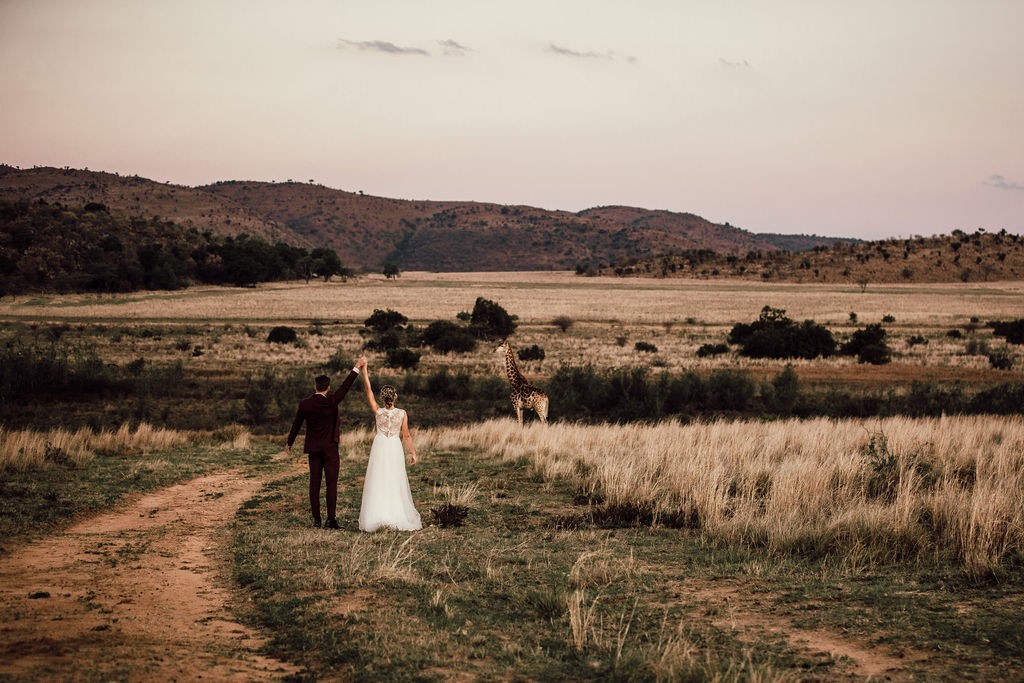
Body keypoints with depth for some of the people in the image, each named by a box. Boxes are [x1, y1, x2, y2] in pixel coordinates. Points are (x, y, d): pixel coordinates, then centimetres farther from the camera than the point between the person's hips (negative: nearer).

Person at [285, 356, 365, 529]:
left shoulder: (304, 404, -2)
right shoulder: (331, 401, -11)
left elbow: (296, 425, 7)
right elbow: (345, 386, -5)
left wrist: (289, 444, 21)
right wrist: (357, 366, 3)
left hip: (313, 449, 3)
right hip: (330, 448, -3)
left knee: (314, 483, 6)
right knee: (331, 483, -3)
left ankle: (316, 519, 6)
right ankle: (331, 518, -9)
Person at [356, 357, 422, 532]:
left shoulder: (377, 411, -9)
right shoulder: (402, 413, -8)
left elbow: (368, 390, -5)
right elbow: (406, 436, -6)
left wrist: (363, 368, -2)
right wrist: (413, 452, 4)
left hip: (379, 449, -1)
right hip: (395, 449, 1)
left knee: (377, 483, 2)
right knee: (396, 484, 7)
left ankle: (376, 517, -3)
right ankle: (399, 517, 8)